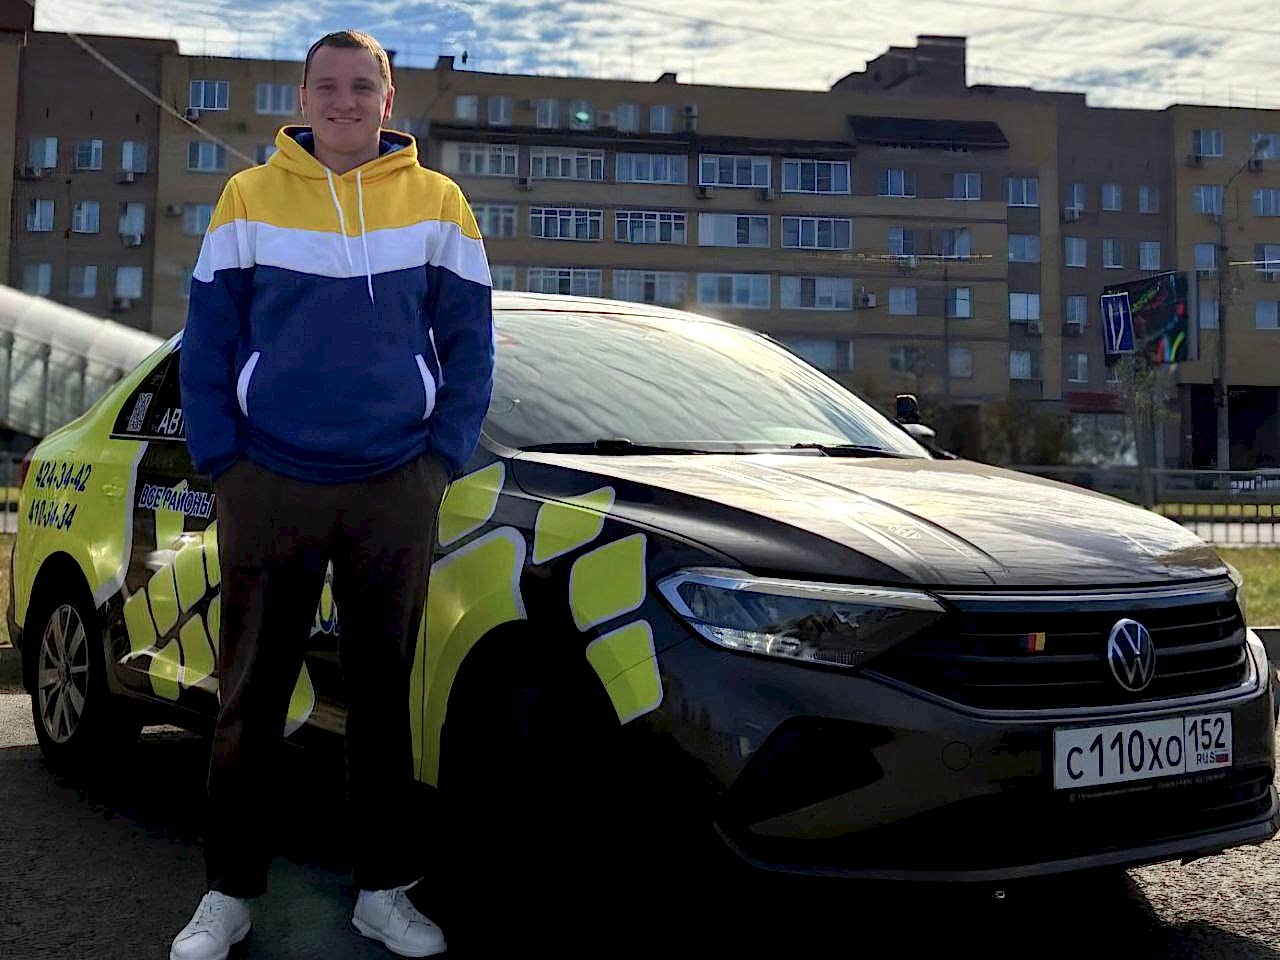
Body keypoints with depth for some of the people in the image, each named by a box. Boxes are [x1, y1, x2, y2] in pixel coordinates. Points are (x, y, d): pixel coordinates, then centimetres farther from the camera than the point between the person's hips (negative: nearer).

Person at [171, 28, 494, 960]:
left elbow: (469, 345, 7)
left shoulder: (437, 203, 5)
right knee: (252, 697, 6)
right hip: (268, 486, 0)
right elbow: (207, 343, 5)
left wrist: (443, 457, -2)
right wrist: (222, 459, -4)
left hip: (397, 489, 0)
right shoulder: (250, 197, 4)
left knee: (384, 691, 8)